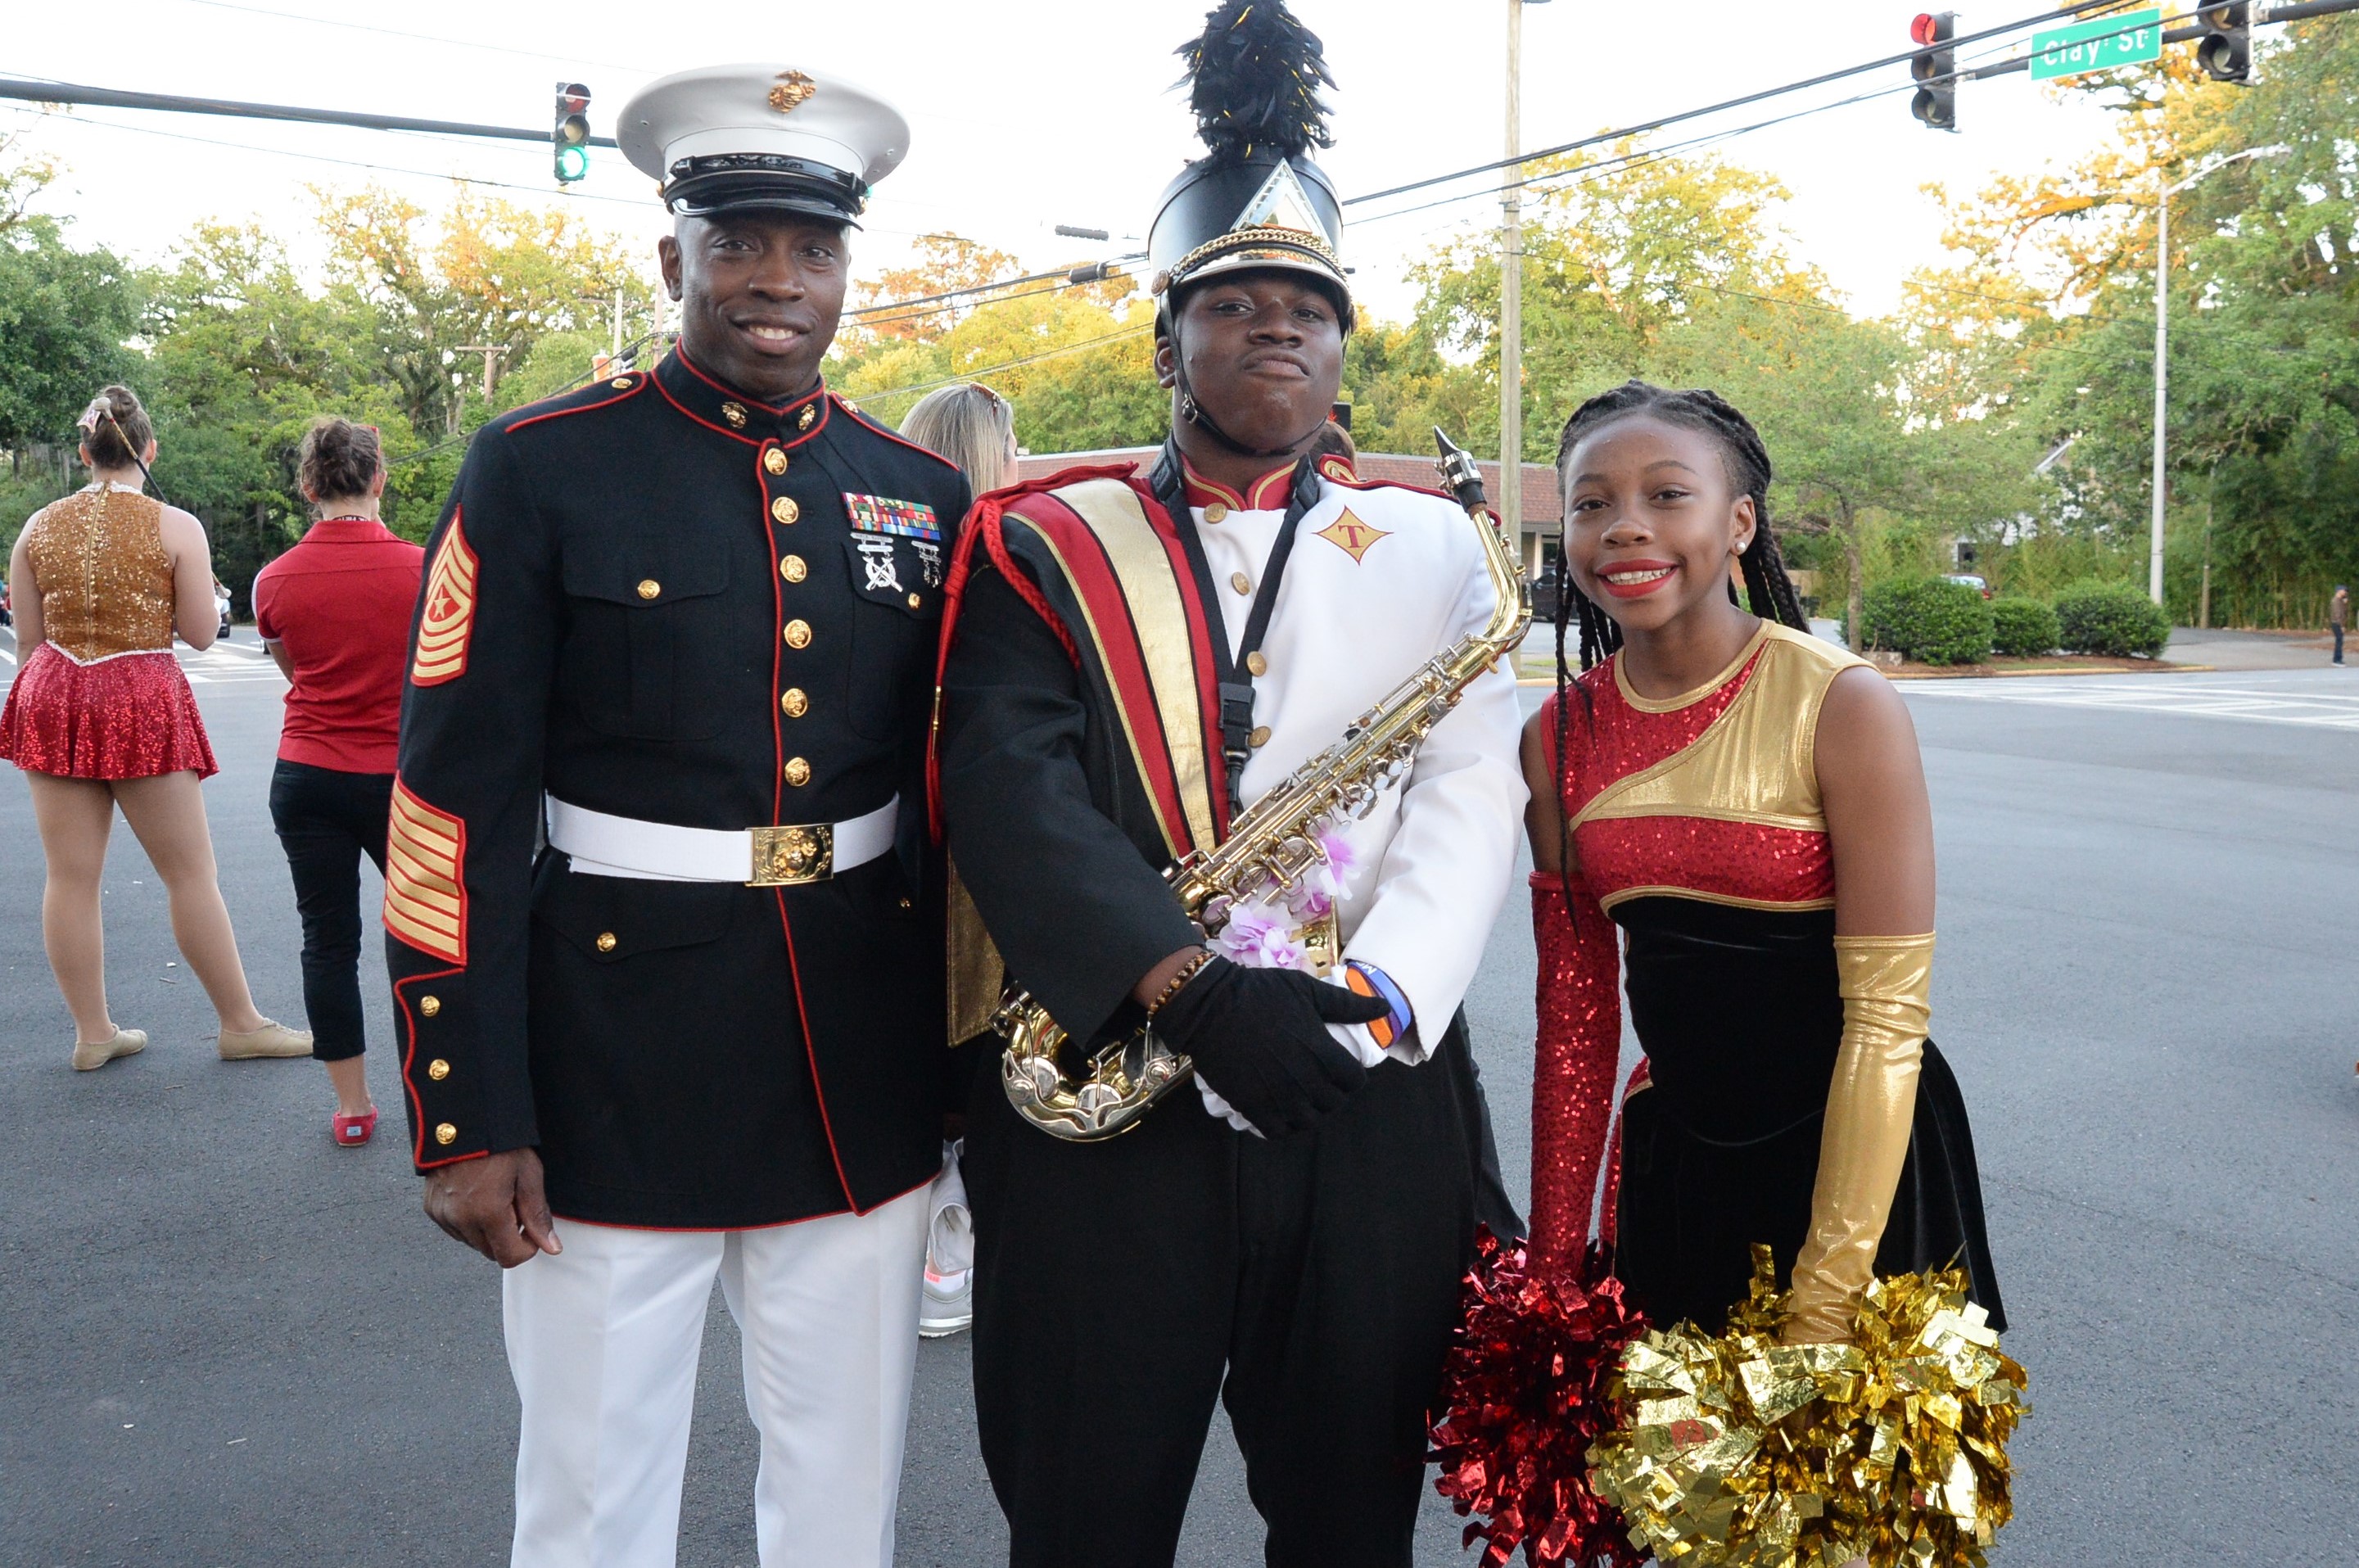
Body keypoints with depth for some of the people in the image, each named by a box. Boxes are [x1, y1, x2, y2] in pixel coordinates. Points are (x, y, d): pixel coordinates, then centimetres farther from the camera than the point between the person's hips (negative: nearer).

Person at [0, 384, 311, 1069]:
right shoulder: (176, 527, -6)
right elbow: (200, 633, -4)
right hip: (142, 701, -4)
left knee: (71, 876, 7)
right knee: (192, 873, 4)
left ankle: (93, 1032, 15)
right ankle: (242, 1024, 11)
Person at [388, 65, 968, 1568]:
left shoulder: (924, 496, 6)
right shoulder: (540, 471, -5)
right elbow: (455, 809, -7)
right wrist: (467, 1120, -9)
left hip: (864, 1080, 3)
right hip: (615, 1067, -3)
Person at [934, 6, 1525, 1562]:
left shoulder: (1432, 547, 9)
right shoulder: (1049, 548, 3)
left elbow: (1473, 799, -2)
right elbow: (1009, 790, -12)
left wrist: (1364, 998, -18)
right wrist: (1191, 987, -24)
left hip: (1368, 1115, 2)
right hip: (1102, 1109, -1)